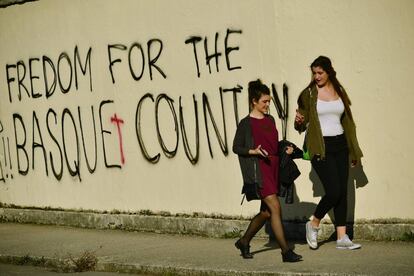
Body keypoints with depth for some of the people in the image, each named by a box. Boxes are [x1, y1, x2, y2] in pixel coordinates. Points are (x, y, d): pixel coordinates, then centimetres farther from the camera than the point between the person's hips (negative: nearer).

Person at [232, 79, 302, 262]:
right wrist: (254, 151, -18)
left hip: (273, 167, 8)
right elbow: (236, 147, -3)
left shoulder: (270, 120, 15)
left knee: (266, 212, 11)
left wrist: (285, 150, 7)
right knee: (275, 207, -15)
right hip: (258, 170, -8)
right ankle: (286, 251, -14)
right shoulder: (246, 123, -4)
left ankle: (244, 241, 30)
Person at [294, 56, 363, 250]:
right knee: (333, 191, -13)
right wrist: (299, 122, -25)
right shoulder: (308, 94, -2)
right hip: (320, 147, -5)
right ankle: (313, 225, 10)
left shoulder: (339, 92, 11)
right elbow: (301, 125, 0)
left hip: (340, 145, 5)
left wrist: (354, 151, 16)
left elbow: (347, 122, 16)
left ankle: (342, 237, 7)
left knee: (342, 192, 3)